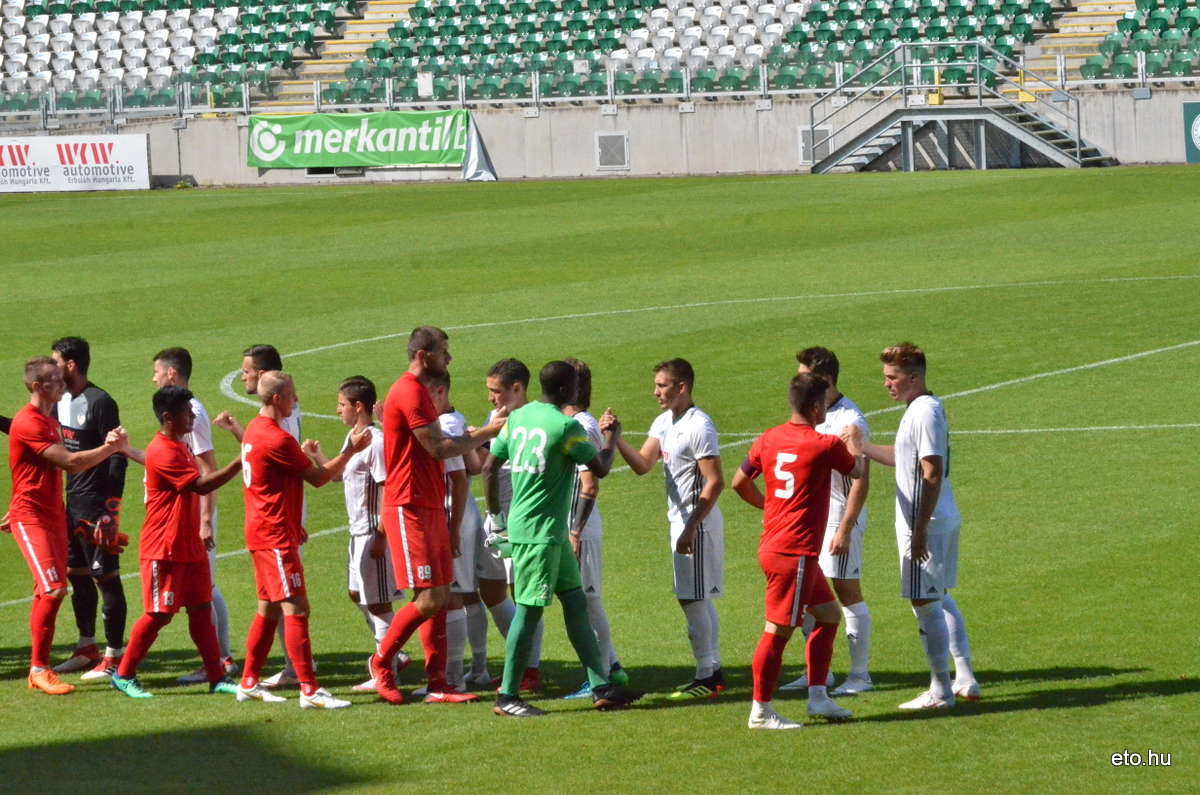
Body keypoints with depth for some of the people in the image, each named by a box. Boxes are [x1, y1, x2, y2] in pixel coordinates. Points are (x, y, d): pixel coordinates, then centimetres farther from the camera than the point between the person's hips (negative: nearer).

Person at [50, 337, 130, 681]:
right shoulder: (62, 402, 11)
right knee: (76, 573, 13)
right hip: (72, 503, 9)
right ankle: (87, 649, 23)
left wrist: (111, 510, -20)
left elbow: (117, 458, -16)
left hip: (97, 505, -9)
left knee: (105, 576, -4)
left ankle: (114, 655, 1)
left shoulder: (99, 403, -15)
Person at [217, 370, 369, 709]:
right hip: (276, 537, -10)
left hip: (263, 531, 10)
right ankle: (310, 690, -15)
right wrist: (351, 450, -7)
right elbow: (318, 477, -12)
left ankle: (249, 683, 19)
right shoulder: (277, 439, -18)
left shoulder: (254, 430, 13)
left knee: (269, 608, 15)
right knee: (296, 608, -12)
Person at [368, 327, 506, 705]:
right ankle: (381, 662, 6)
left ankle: (437, 684, 7)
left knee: (440, 596, 6)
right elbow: (439, 448, -17)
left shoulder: (418, 392, 18)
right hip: (410, 509, -10)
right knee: (429, 598, -10)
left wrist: (477, 435, 11)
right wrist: (486, 433, -9)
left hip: (429, 507, 10)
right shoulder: (409, 393, -15)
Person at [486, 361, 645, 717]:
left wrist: (495, 514, 23)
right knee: (528, 611, -4)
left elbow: (490, 464, 13)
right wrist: (612, 438, 14)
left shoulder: (517, 417, 8)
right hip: (540, 532, -9)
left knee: (576, 603, 11)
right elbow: (600, 469, -6)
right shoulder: (566, 426, -15)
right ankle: (507, 697, 1)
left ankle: (602, 687, 12)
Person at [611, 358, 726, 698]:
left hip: (698, 523, -10)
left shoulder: (699, 427, -18)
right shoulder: (664, 423, 11)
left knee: (693, 600, -6)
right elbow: (643, 464, 4)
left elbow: (715, 482, -21)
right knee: (700, 600, 14)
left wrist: (691, 528, -23)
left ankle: (705, 677, -1)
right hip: (681, 519, 10)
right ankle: (713, 671, 21)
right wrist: (616, 439, -10)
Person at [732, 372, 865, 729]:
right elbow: (857, 470, 6)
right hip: (794, 552, -9)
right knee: (779, 630, -3)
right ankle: (760, 711, 1)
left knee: (828, 614, 18)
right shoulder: (825, 445, -14)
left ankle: (818, 697, 21)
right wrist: (856, 447, 27)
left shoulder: (768, 440, 5)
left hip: (775, 544, 9)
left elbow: (740, 482, 12)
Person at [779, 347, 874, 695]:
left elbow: (861, 480, -18)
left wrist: (845, 529, -21)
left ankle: (860, 674, 6)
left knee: (847, 592, -2)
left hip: (840, 517, -8)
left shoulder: (850, 421, -15)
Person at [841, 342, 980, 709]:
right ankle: (965, 679, 22)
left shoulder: (923, 413, -18)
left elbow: (932, 475, -23)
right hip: (945, 521, 10)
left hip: (924, 523, -10)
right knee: (940, 598, 18)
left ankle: (940, 690, 1)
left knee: (925, 602, -4)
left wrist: (920, 531, -23)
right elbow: (903, 457, 27)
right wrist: (861, 446, 21)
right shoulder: (928, 409, 13)